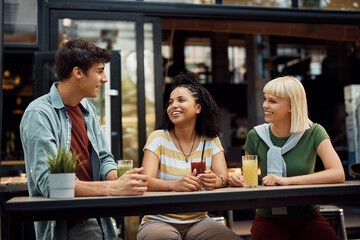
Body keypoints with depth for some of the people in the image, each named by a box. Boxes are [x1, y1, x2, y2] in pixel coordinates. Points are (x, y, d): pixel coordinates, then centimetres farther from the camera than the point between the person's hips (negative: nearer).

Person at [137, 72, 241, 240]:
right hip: (160, 220, -3)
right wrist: (175, 184, -37)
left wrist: (215, 181, -32)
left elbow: (223, 176, -6)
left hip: (198, 221, 4)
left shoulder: (211, 141, 6)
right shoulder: (158, 138, -4)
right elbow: (146, 181, -16)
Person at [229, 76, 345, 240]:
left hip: (308, 218, 1)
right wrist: (239, 180, -14)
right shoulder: (256, 136, -2)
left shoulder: (313, 133, -5)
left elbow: (338, 174, -19)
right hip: (269, 219, 0)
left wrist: (287, 180, -26)